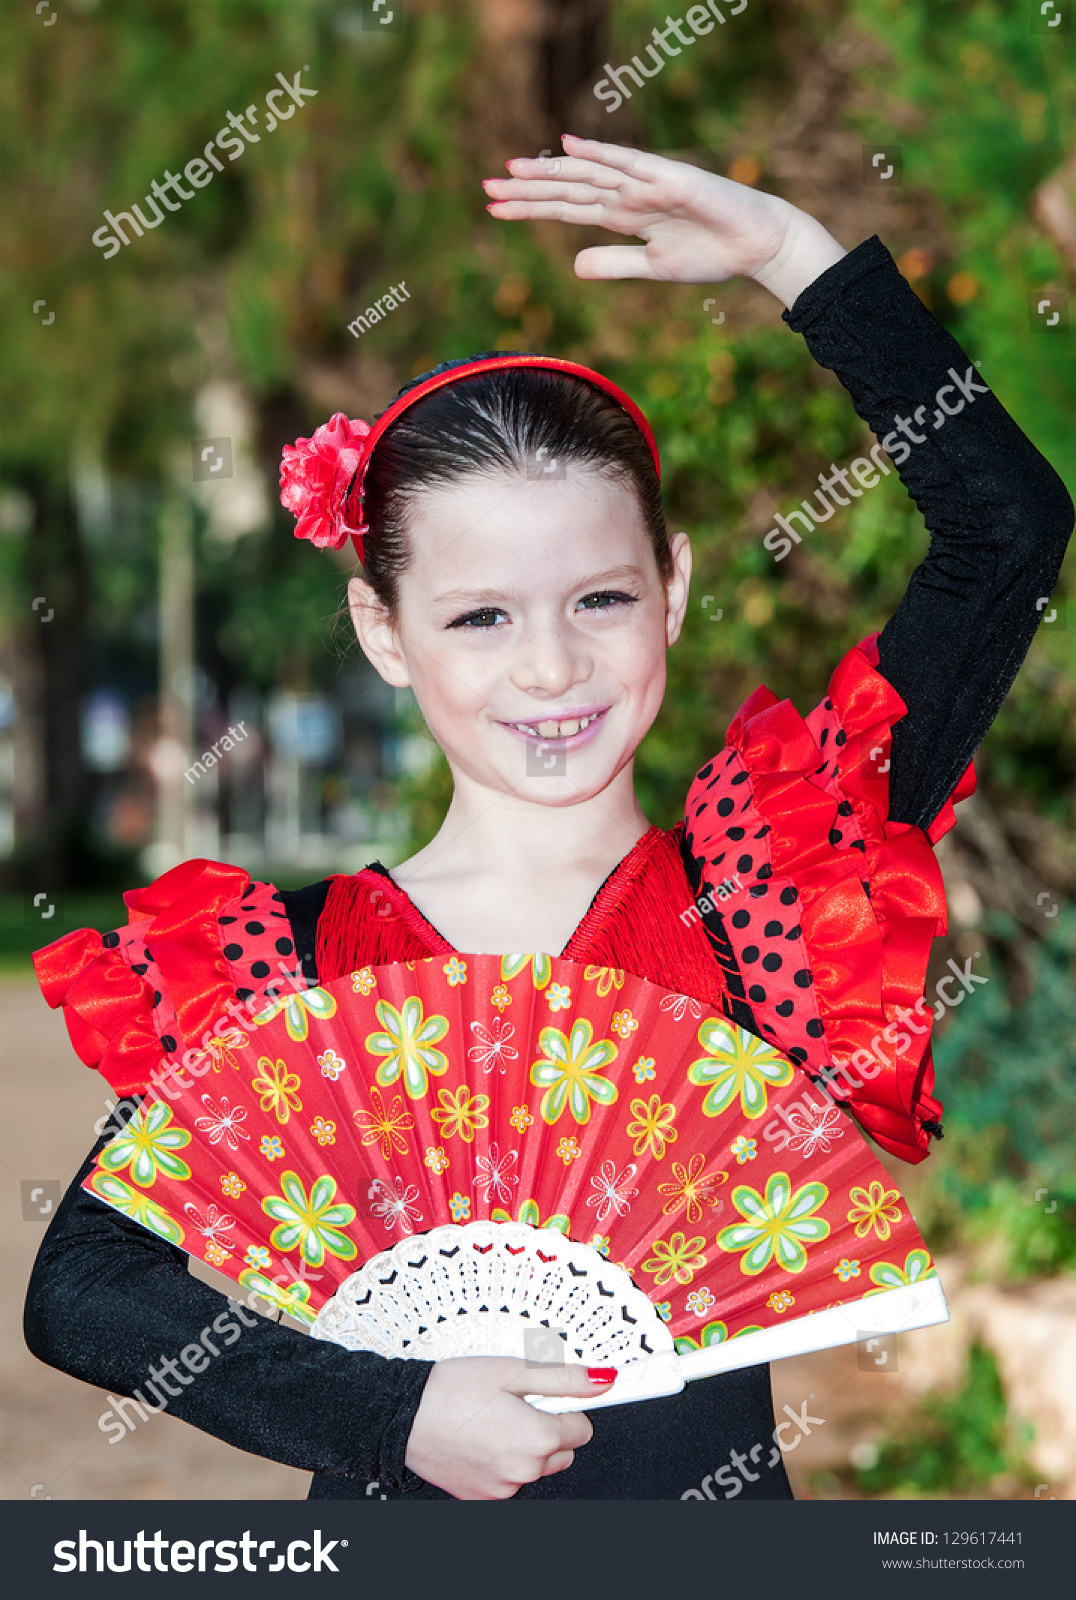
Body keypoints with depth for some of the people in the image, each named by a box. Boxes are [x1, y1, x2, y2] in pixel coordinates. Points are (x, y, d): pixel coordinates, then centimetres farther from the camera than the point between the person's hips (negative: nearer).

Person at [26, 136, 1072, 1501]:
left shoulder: (772, 876, -9)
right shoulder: (287, 961, -10)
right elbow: (81, 1288, -13)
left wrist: (787, 250, -12)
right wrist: (390, 1412, -23)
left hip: (720, 1491, 1)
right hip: (398, 1506, -1)